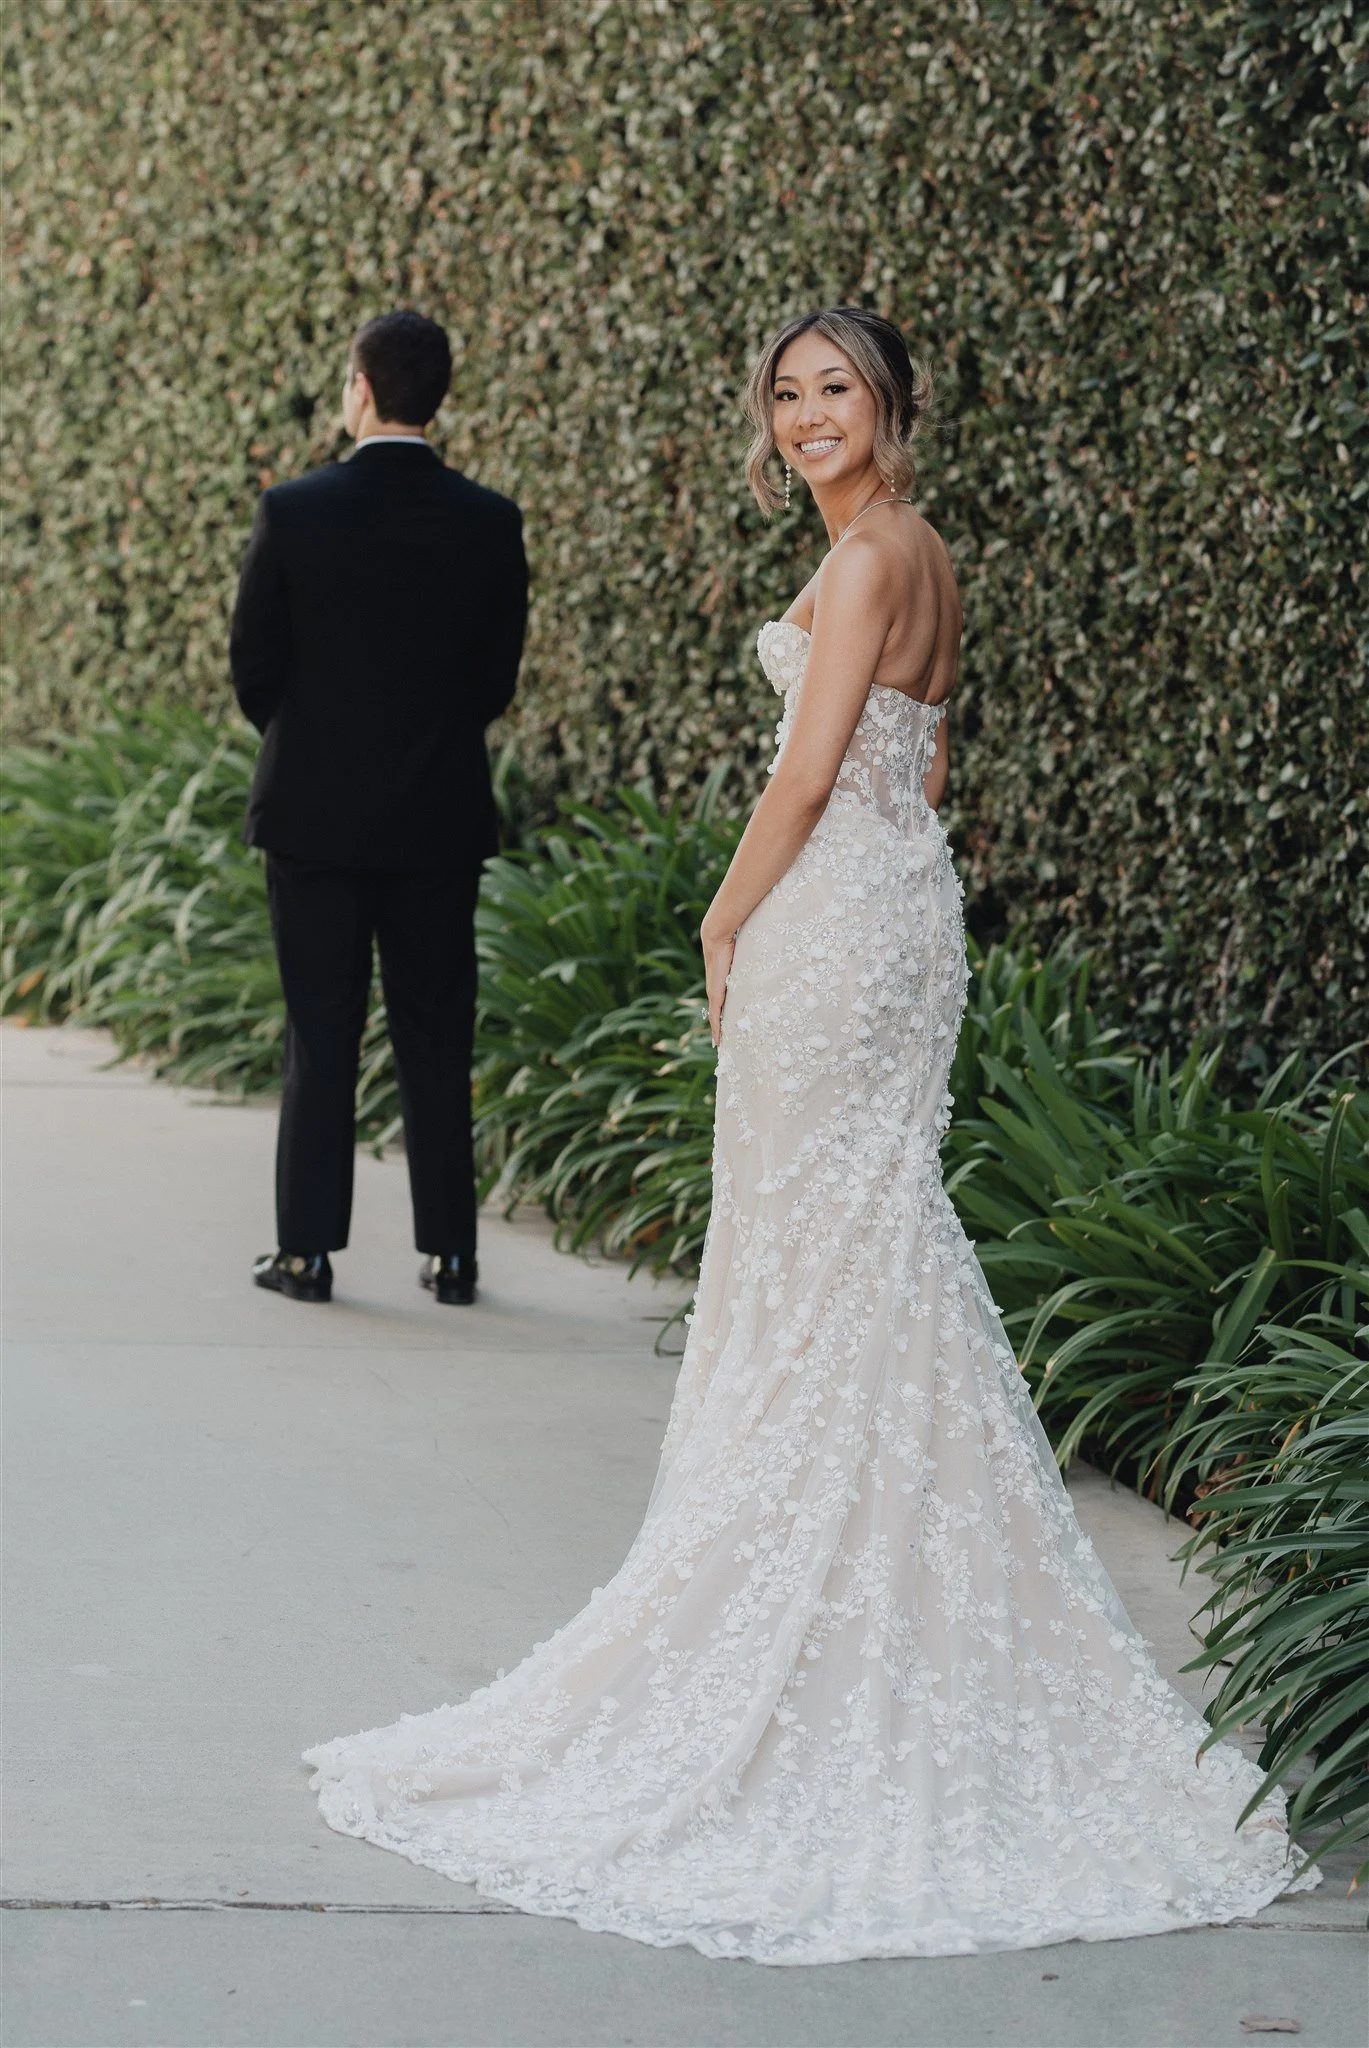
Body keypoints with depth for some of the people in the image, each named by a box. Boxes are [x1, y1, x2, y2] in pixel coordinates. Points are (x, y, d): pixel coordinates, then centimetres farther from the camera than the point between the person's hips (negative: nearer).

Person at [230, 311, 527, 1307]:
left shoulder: (294, 512, -9)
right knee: (438, 1038, 8)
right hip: (441, 816, 2)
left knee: (321, 1038, 4)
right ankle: (450, 1251, 10)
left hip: (315, 812, -1)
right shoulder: (489, 522, -4)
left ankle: (307, 1250, 6)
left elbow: (254, 666, -2)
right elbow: (499, 674, 4)